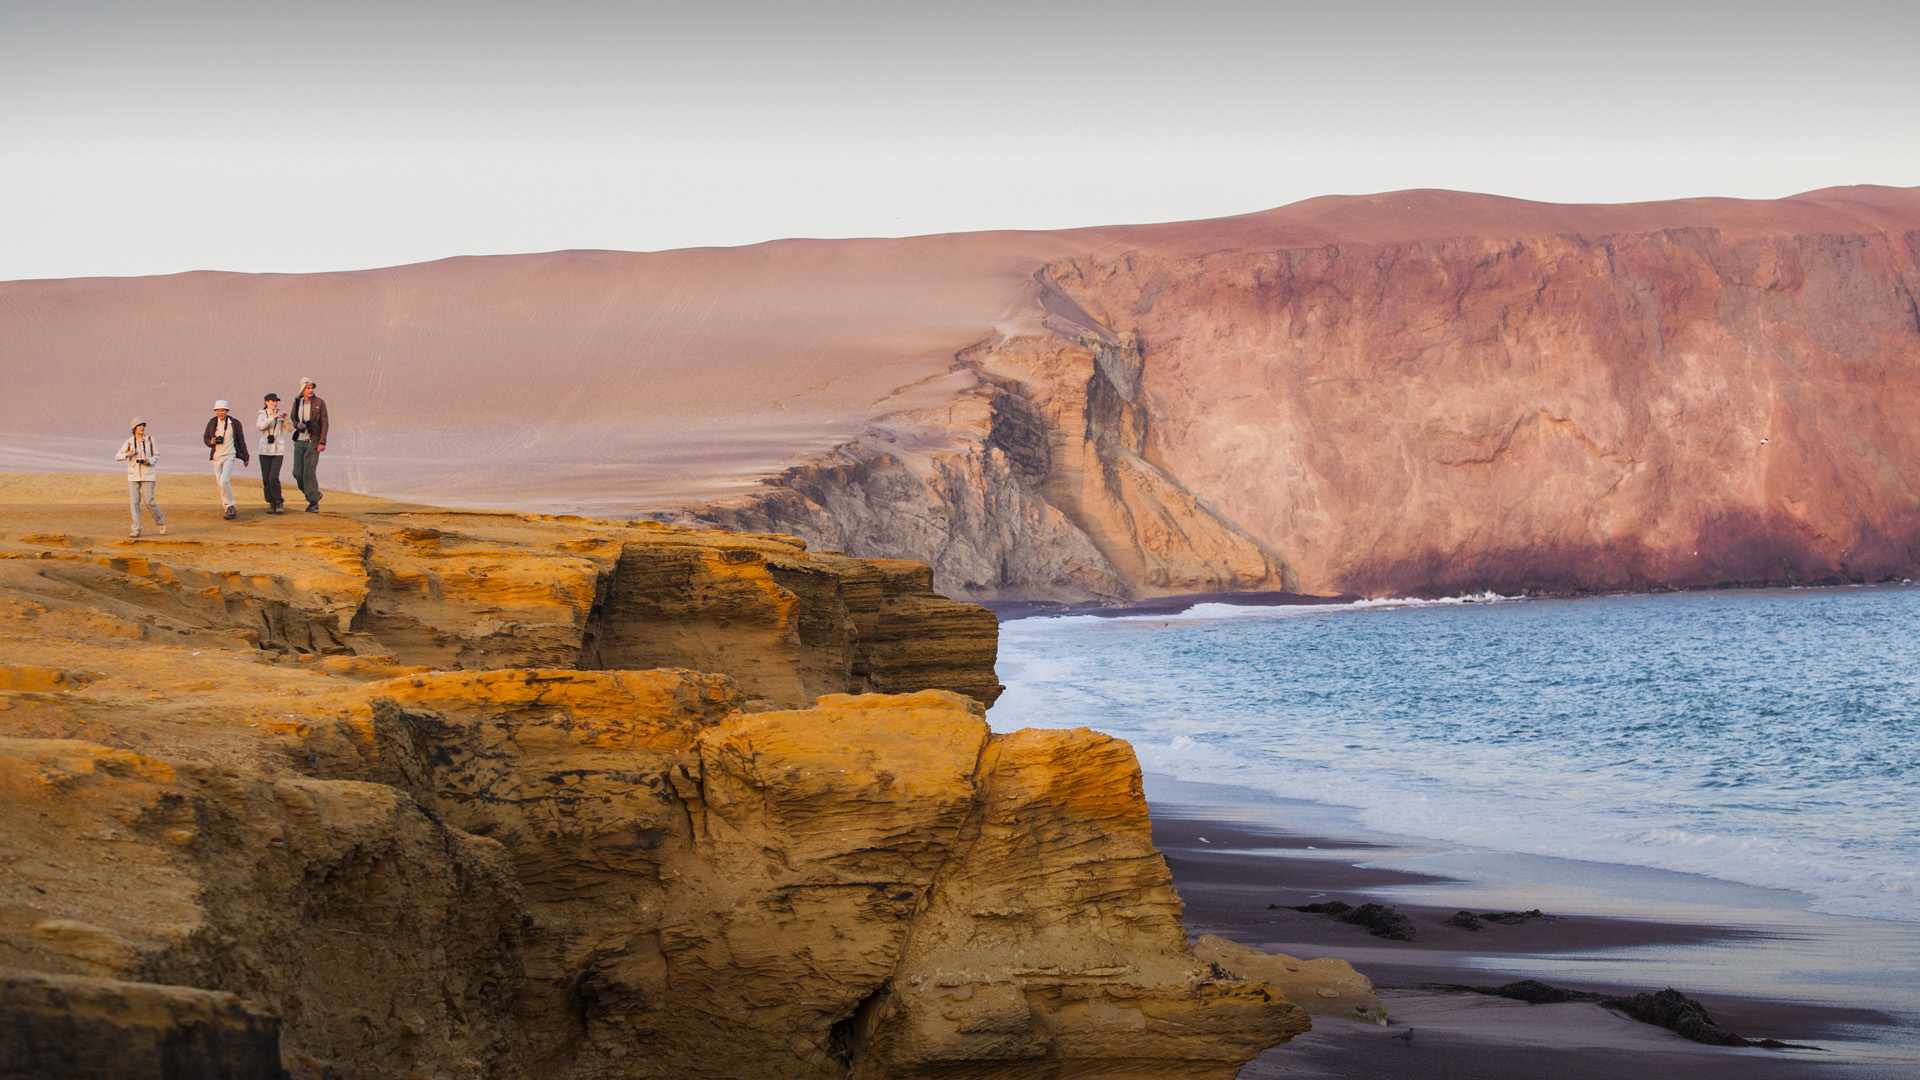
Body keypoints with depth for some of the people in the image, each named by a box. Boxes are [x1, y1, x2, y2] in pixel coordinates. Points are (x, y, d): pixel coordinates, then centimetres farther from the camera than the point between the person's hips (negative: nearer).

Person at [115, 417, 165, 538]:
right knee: (134, 502, -5)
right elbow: (117, 457, 3)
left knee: (149, 501, -4)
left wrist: (149, 461, -12)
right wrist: (127, 454, -17)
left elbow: (157, 456, 8)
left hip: (147, 475, -1)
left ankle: (160, 521, 20)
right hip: (133, 475, 1)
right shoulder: (129, 442, 2)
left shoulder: (149, 440, 0)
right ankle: (136, 529, -1)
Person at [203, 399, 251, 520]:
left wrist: (245, 456, 10)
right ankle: (228, 509, 16)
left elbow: (240, 440, 7)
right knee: (220, 484, 5)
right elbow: (205, 437, 15)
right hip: (216, 457, 4)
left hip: (229, 456, -4)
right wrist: (210, 442, -9)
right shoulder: (212, 423, 5)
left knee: (224, 481, -19)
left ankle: (230, 506, -9)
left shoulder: (234, 424, 0)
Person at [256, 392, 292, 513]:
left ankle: (279, 503, 0)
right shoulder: (262, 414, 4)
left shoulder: (280, 414, 6)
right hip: (265, 449, 1)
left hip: (278, 450, -1)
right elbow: (260, 426, -16)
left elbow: (289, 429, -1)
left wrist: (287, 418, -17)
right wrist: (273, 417, -24)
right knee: (266, 479, 0)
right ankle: (271, 503, 13)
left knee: (273, 478, -13)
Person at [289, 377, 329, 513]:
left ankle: (313, 504, -6)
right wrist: (297, 425, -7)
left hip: (313, 442, -5)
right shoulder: (297, 402, 7)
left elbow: (324, 423, -6)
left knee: (309, 472, -12)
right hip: (299, 441, 5)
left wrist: (322, 442, -14)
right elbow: (293, 419, 18)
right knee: (298, 472, 1)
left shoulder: (319, 403, -4)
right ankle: (314, 494, 22)